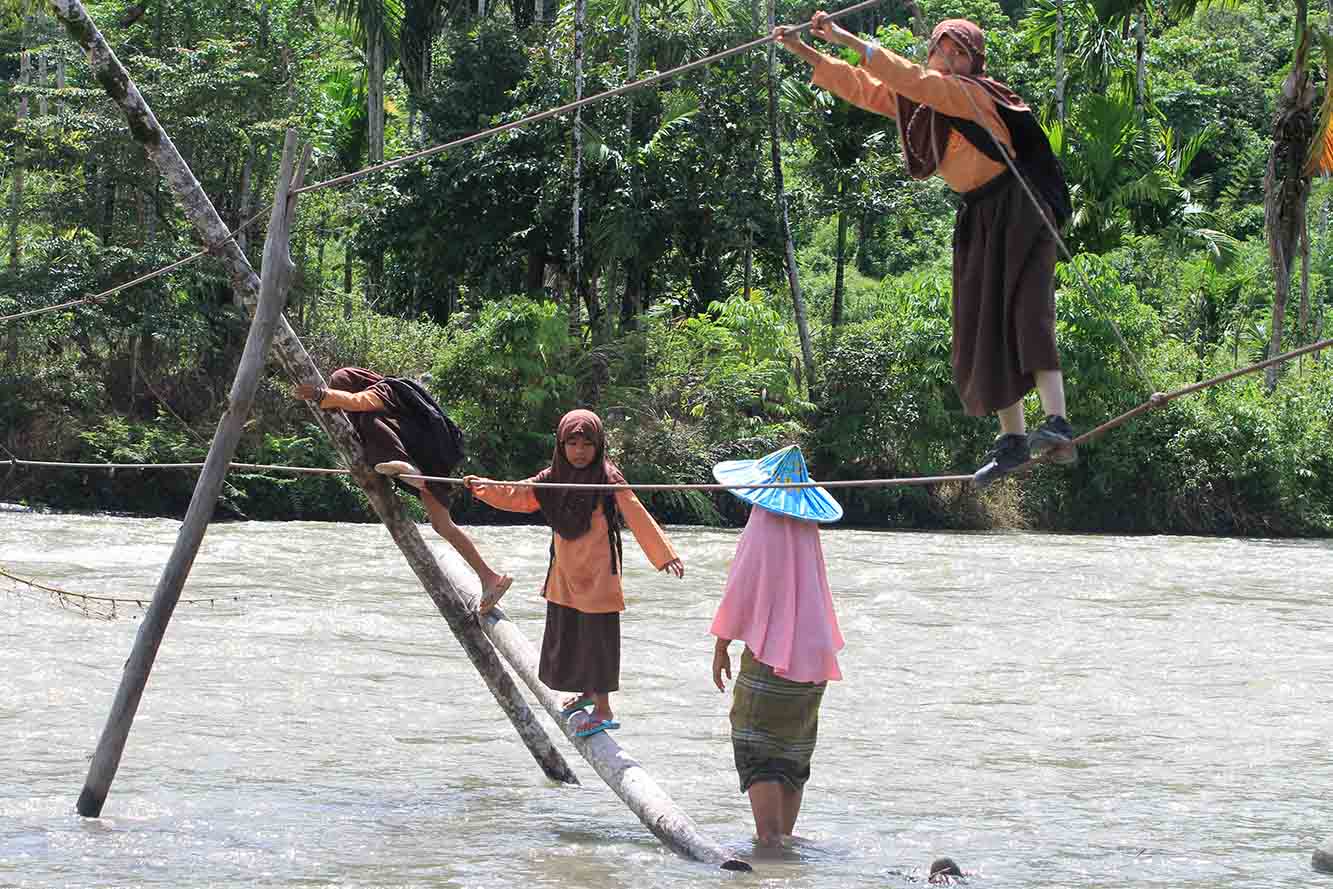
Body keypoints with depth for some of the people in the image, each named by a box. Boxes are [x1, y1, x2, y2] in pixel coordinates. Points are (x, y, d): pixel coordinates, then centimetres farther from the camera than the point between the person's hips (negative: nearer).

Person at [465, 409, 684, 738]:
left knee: (597, 635, -3)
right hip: (564, 573, 6)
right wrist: (484, 486, -10)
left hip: (598, 574, -6)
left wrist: (665, 555, -18)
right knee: (565, 634, 14)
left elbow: (638, 518, -14)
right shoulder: (554, 479, 5)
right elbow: (517, 496, 5)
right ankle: (587, 692, 35)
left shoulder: (609, 479, -11)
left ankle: (603, 709, 5)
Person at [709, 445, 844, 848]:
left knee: (756, 746, -3)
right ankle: (785, 834, 17)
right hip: (812, 654, 6)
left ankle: (769, 837, -12)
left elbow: (738, 593, -11)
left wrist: (721, 648, -1)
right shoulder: (808, 533, 5)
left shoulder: (760, 532, -13)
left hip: (770, 655, -6)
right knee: (794, 750, 14)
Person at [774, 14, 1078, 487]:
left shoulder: (972, 94, -14)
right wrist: (804, 51, 8)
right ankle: (1012, 439, 8)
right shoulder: (917, 104, 10)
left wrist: (848, 39, -28)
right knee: (983, 330, 4)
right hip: (977, 217, 9)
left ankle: (1057, 423, -36)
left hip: (1018, 211, -9)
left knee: (1025, 309, -24)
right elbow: (860, 87, 16)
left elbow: (913, 81, -27)